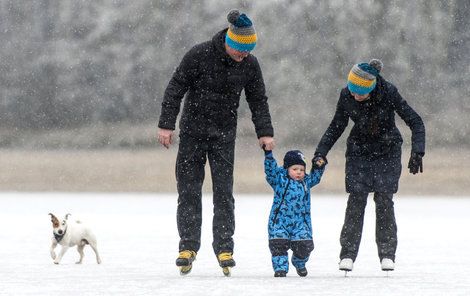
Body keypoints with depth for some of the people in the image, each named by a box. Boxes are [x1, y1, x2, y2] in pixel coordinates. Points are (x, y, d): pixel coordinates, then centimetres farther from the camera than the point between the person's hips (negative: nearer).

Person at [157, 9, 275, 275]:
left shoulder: (250, 64, -4)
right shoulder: (200, 55, -14)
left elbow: (258, 100, 7)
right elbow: (176, 88, -9)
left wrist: (265, 132, -3)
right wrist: (166, 124, -12)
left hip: (225, 134, 2)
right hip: (193, 130, -2)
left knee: (224, 191, -5)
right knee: (189, 189, -1)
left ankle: (224, 248, -2)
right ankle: (188, 246, 5)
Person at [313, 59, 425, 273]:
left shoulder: (388, 92, -24)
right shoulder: (346, 96, -16)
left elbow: (415, 122, -17)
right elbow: (336, 126, 1)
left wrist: (417, 152, -27)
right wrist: (320, 152, -7)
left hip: (388, 152, -2)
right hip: (359, 151, 2)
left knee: (384, 199, -10)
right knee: (356, 200, -9)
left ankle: (387, 254, -1)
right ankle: (348, 254, -7)